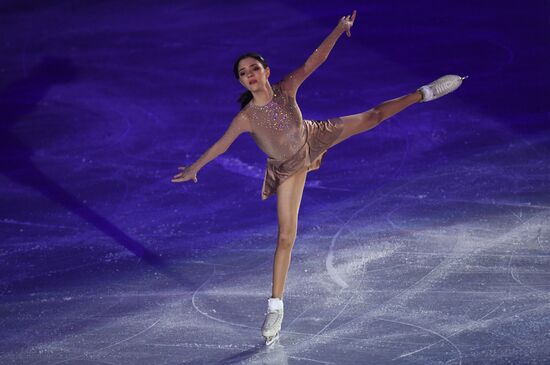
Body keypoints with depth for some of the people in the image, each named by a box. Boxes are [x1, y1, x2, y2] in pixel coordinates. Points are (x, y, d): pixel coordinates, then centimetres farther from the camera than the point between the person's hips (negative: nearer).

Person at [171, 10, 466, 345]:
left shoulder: (286, 88, -28)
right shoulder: (246, 117, -31)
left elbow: (316, 59, -33)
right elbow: (221, 145, -22)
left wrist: (339, 30, -45)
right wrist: (194, 168, -20)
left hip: (312, 139, 2)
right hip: (288, 167, -2)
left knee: (372, 117, 11)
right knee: (286, 235, -2)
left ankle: (423, 94, 36)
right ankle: (276, 307, 5)